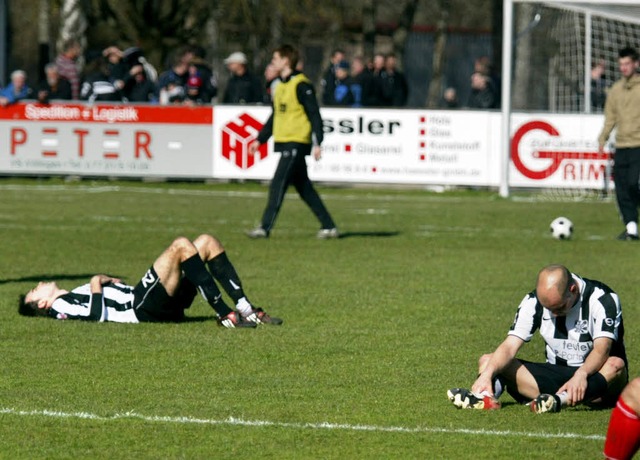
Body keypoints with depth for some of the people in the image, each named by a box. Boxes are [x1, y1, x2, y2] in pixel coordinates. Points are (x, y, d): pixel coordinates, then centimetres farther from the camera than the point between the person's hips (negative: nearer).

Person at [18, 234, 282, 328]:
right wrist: (97, 286, -5)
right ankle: (225, 315, -26)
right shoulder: (61, 306, 3)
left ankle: (245, 309, -6)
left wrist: (111, 282, 14)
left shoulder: (76, 295, 30)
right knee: (181, 245, -25)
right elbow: (98, 315, -17)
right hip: (144, 307, -9)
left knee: (207, 242, 3)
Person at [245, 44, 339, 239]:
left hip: (296, 143, -9)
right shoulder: (281, 86, 16)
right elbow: (274, 117, 25)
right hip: (285, 143, 9)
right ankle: (328, 226, 14)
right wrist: (260, 139, 23)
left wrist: (317, 143, -19)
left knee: (278, 184, -12)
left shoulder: (301, 85, -11)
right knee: (304, 187, 10)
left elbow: (315, 115, -14)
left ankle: (265, 227, -13)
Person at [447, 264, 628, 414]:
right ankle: (487, 396, -46)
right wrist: (487, 374, -33)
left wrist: (581, 375, -48)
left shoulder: (602, 299, -15)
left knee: (615, 365, -38)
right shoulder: (533, 301, -5)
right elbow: (510, 347, -14)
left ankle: (560, 400, -57)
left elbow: (602, 349, -28)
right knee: (487, 361, -11)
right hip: (555, 375, 4)